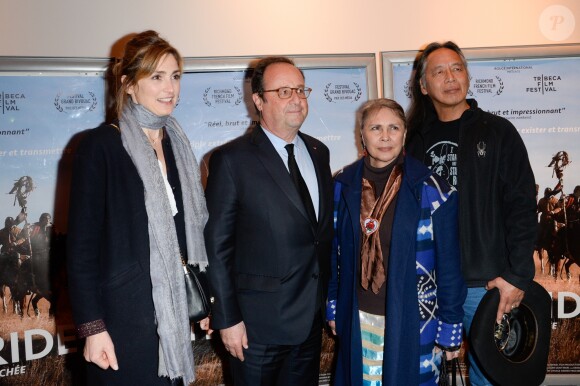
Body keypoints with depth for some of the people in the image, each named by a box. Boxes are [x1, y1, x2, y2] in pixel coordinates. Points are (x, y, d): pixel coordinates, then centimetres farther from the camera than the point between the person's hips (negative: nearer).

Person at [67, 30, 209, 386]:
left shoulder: (177, 145, 8)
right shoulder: (100, 145, -10)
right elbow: (82, 243, -11)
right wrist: (92, 327, -14)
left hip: (174, 315, 6)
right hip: (123, 320, -5)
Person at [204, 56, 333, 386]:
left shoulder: (319, 152, 7)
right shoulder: (232, 160, -11)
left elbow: (325, 228, 11)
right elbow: (218, 245, -11)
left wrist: (330, 297, 10)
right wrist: (227, 319, -12)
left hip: (313, 317, 6)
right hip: (259, 323, -5)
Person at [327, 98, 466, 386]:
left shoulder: (431, 189, -11)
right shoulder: (343, 186, -1)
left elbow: (449, 262, -8)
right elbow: (334, 251, 7)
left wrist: (450, 325, -6)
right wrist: (333, 305, 9)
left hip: (414, 321, -3)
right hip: (358, 320, 3)